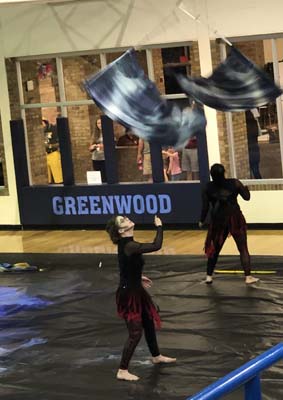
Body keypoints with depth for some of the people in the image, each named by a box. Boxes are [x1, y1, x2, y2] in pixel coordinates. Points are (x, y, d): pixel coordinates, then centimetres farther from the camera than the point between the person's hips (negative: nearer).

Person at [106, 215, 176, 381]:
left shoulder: (126, 244, 3)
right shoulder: (130, 246, -28)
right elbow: (156, 246, -35)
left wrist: (138, 276, 29)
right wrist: (159, 226, -21)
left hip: (135, 290, 10)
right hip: (128, 294, -10)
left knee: (149, 322, 24)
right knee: (135, 332, -4)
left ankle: (156, 356, 44)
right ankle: (123, 371, 4)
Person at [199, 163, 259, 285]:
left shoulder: (208, 187, -4)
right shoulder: (234, 183, -6)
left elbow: (205, 206, -4)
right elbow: (247, 197, 1)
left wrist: (202, 220, 9)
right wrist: (245, 188, 21)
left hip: (218, 220, 2)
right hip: (235, 219, -2)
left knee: (214, 248, 17)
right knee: (243, 248, 5)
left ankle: (209, 276, 19)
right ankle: (248, 276, 0)